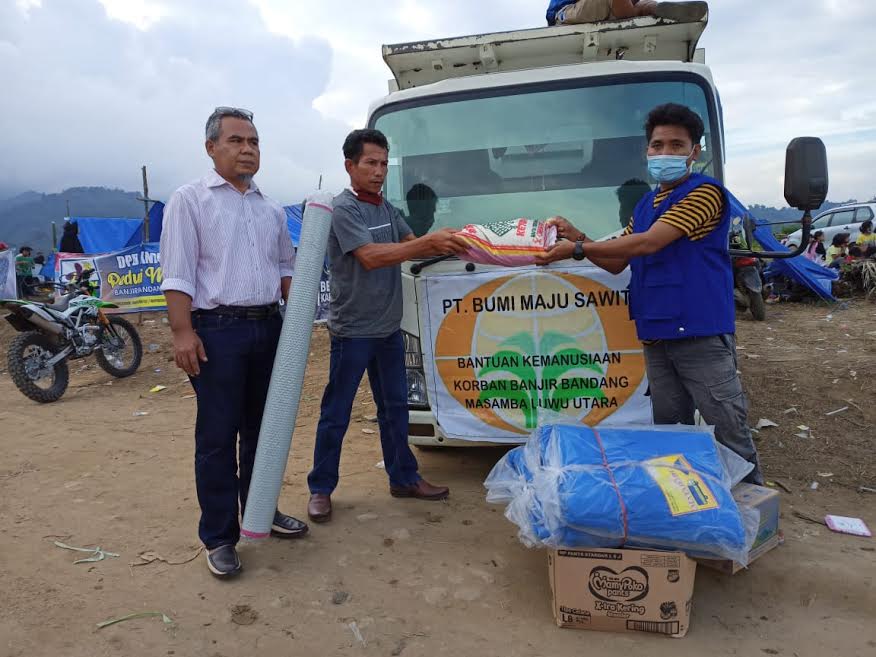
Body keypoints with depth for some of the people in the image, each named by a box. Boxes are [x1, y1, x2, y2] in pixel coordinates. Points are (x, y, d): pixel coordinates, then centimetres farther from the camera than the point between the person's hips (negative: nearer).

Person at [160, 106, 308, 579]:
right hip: (218, 331, -6)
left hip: (268, 328, 6)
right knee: (218, 437, 1)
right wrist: (183, 331, -17)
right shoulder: (191, 200, -3)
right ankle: (218, 537, 13)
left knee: (262, 428, 15)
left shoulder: (272, 210, 14)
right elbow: (177, 274, -9)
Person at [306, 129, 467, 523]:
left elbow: (413, 247, 6)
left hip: (389, 328, 7)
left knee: (395, 406, 15)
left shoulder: (387, 208, 11)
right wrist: (429, 242, -30)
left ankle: (403, 478, 28)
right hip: (352, 330, -7)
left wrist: (447, 244, -13)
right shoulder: (344, 209, -13)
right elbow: (370, 256, -25)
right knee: (336, 414, 4)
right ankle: (320, 489, 18)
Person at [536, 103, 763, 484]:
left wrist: (577, 249, -12)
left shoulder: (705, 193, -8)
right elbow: (616, 263, 18)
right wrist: (578, 238, 1)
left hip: (702, 333, -7)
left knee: (728, 428, -1)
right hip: (655, 336, 8)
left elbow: (648, 243, -17)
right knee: (669, 433, 15)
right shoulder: (645, 204, 18)